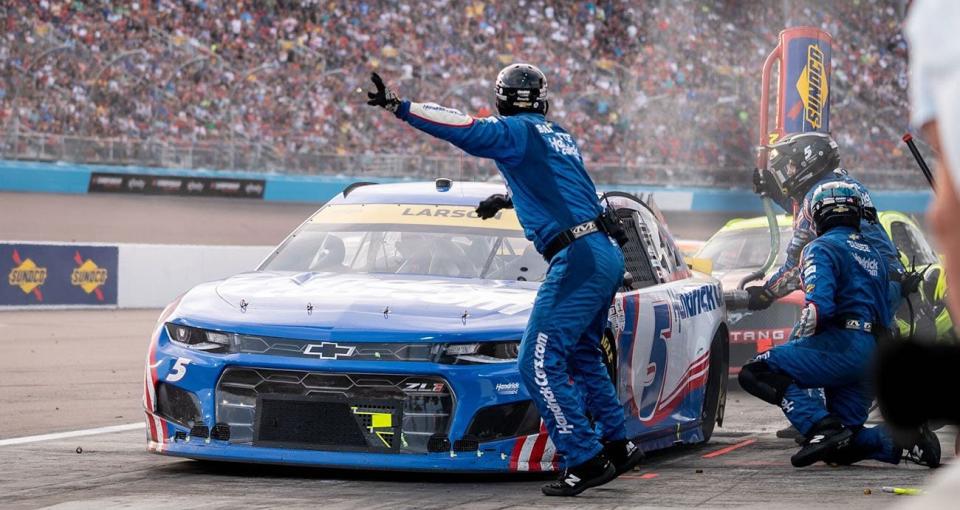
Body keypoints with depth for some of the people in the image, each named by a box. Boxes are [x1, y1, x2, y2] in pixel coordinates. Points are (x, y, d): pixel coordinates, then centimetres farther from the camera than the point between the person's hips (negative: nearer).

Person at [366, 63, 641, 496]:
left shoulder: (516, 132, -3)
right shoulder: (560, 138, 23)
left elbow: (465, 129, -18)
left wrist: (399, 107, -21)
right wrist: (507, 197, 56)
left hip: (579, 259, -9)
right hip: (608, 254, 9)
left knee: (539, 364, -9)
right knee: (581, 357, 25)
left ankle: (586, 460, -13)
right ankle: (618, 446, 30)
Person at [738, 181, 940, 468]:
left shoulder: (821, 248, -3)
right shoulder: (873, 254, 25)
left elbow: (819, 307, -17)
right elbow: (885, 317, 26)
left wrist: (796, 344, -1)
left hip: (841, 347, -8)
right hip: (874, 354, 8)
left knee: (755, 374, -10)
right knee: (843, 449, 12)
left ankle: (822, 426, -26)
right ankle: (906, 437, -8)